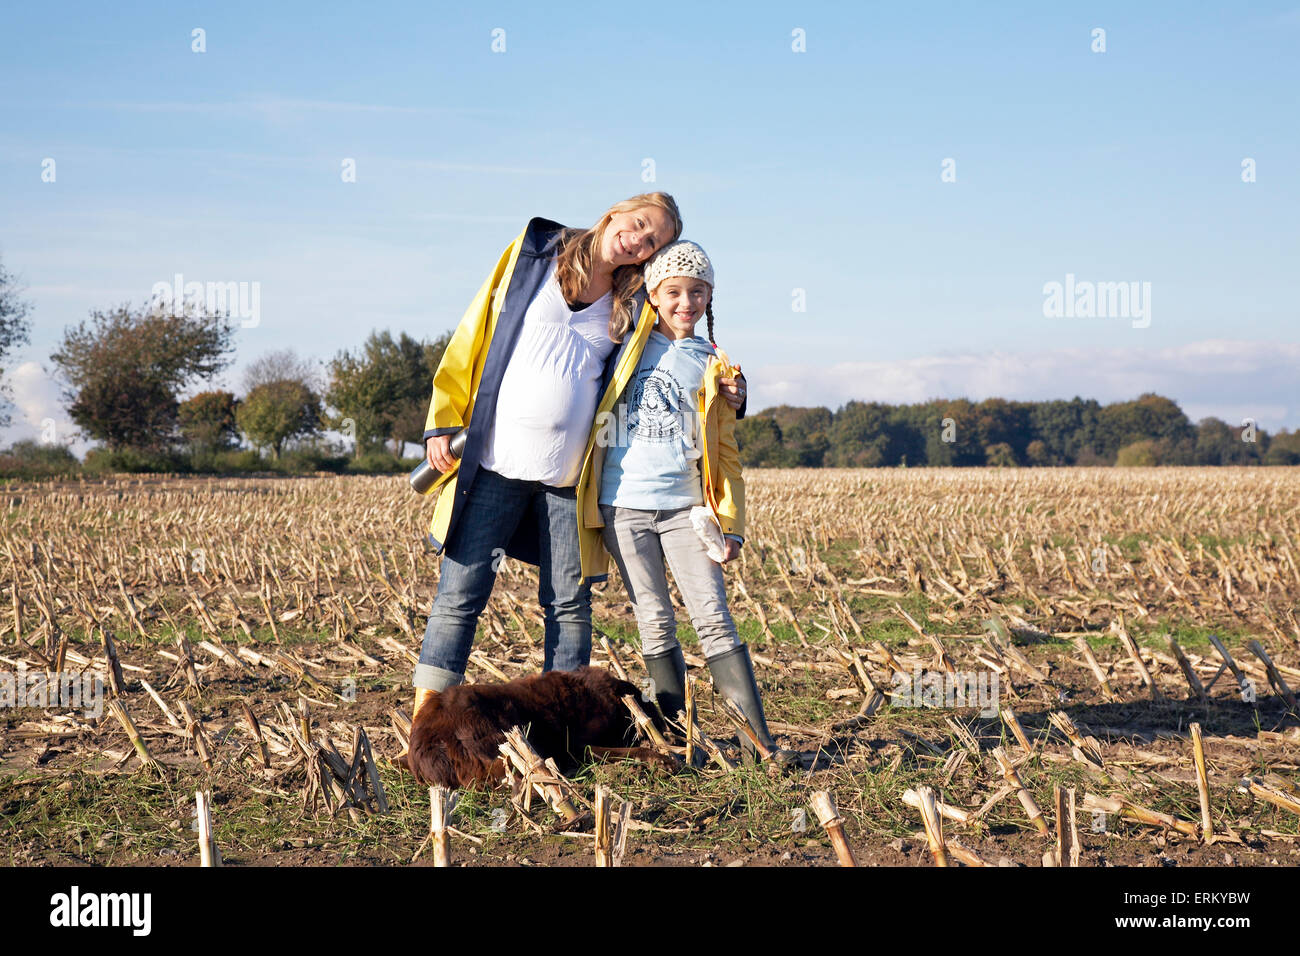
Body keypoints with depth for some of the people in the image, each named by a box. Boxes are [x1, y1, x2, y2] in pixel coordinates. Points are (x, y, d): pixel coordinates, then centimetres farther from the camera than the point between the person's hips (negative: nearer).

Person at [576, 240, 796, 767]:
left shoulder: (712, 366, 10)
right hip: (624, 505, 0)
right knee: (655, 622, 1)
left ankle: (758, 734, -7)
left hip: (684, 507, 0)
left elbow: (725, 451, 12)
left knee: (713, 617, -7)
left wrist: (730, 522, 6)